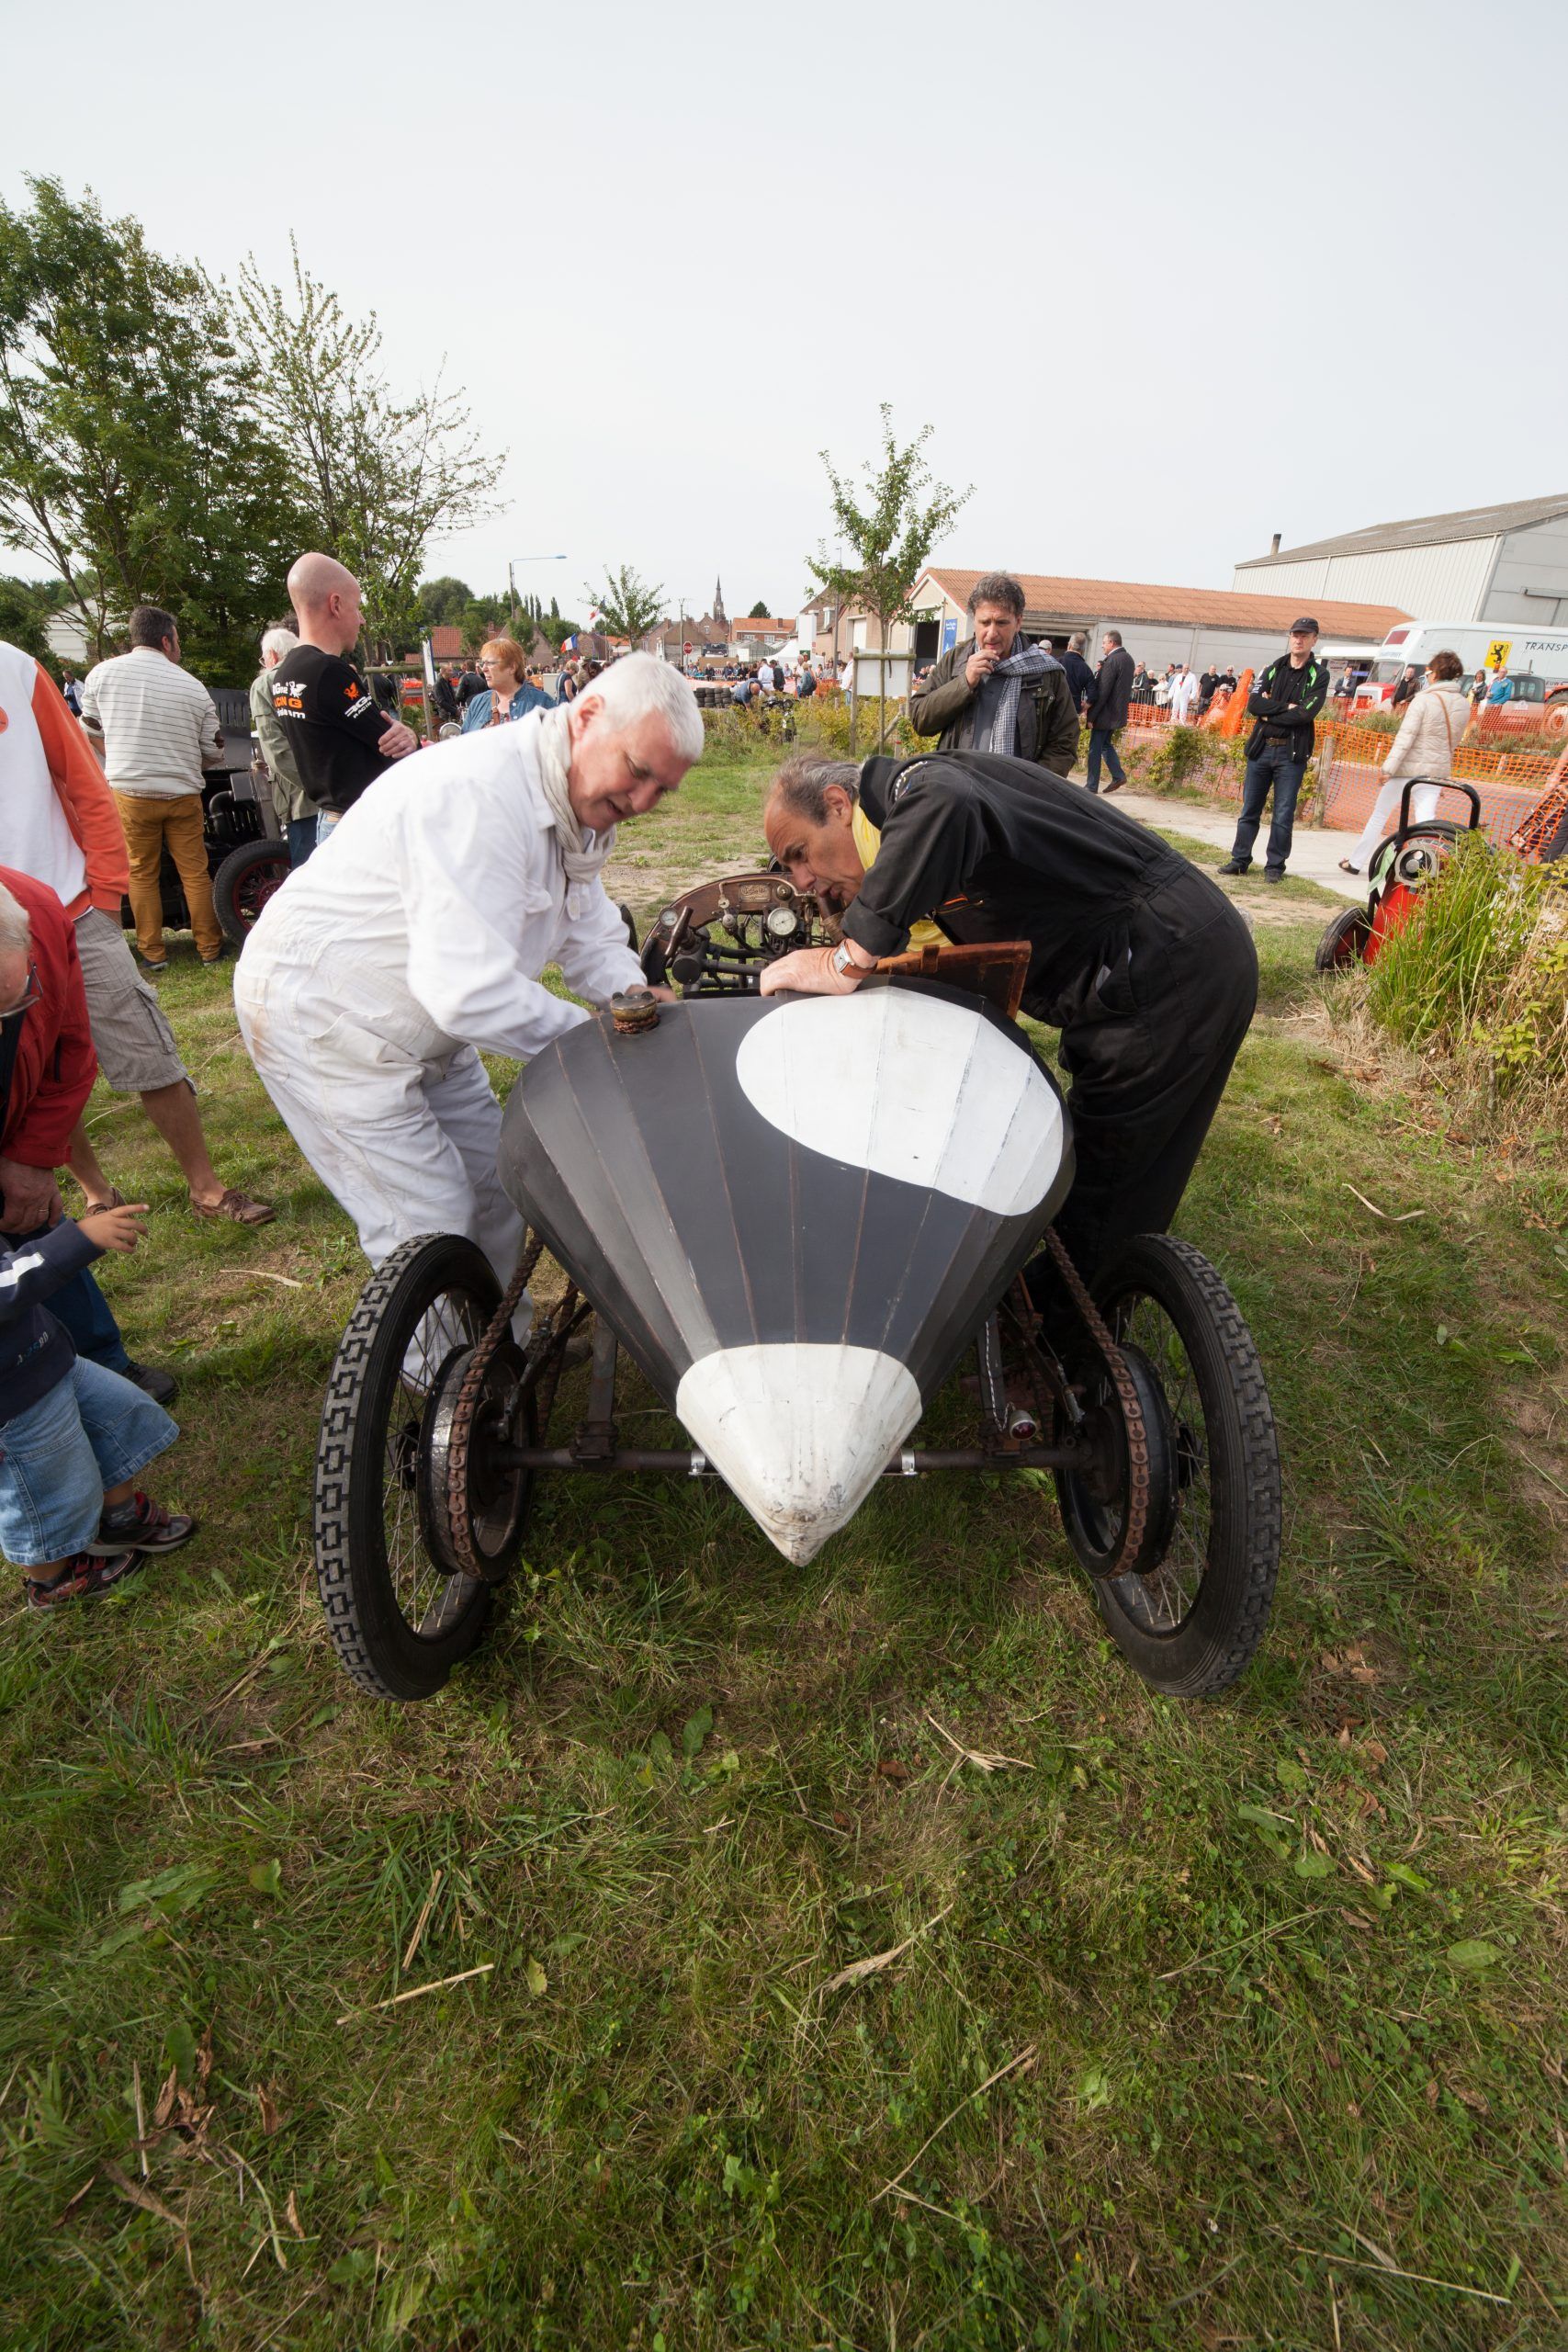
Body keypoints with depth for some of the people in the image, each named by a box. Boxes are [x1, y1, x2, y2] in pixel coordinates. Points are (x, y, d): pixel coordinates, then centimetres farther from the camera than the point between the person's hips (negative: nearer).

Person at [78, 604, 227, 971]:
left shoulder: (101, 674, 1)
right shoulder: (193, 687, -2)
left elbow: (91, 732, 11)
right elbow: (213, 752, 3)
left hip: (129, 792, 1)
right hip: (182, 794, 0)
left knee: (142, 874, 9)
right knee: (195, 873, 7)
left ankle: (152, 952, 13)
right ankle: (209, 948, 13)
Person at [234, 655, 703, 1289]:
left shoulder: (574, 806, 1)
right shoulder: (479, 792, -31)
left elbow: (593, 941, 7)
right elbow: (468, 989, -37)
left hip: (426, 1021, 9)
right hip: (321, 1016, -9)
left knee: (498, 1186, 14)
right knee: (430, 1229, -8)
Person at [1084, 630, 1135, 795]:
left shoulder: (1112, 660, -17)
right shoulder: (1128, 658, 11)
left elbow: (1103, 691, -20)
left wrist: (1092, 715, -18)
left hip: (1105, 713, -9)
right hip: (1118, 712, 9)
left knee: (1095, 749, -1)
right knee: (1106, 744, 21)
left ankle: (1091, 786, 3)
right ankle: (1119, 775, 14)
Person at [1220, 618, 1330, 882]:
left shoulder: (1318, 675, 1)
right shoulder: (1274, 668, 11)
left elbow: (1306, 713, -14)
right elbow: (1253, 704, -4)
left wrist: (1269, 713, -9)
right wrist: (1286, 707, -12)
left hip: (1292, 753, -3)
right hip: (1261, 748, 3)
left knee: (1283, 815, -1)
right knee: (1249, 809, 7)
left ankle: (1275, 866, 5)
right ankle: (1240, 860, 15)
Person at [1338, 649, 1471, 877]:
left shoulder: (1424, 700, -12)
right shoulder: (1463, 705, 7)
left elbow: (1406, 736, -18)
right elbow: (1455, 741, 15)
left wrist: (1389, 767, -18)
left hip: (1409, 767, -5)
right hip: (1438, 771, 5)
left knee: (1379, 814, 10)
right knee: (1425, 821, -1)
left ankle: (1355, 862, 19)